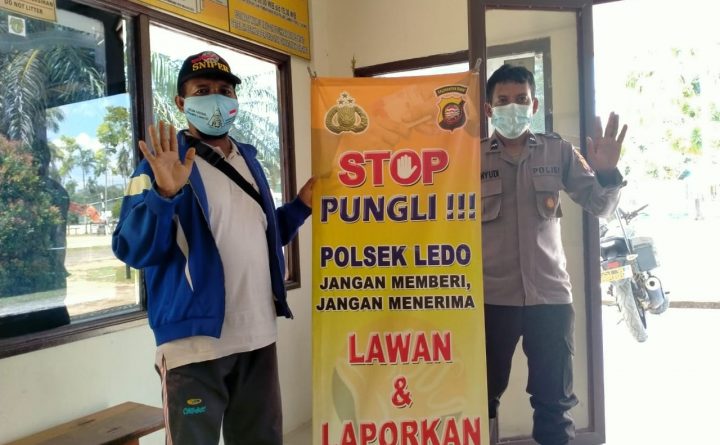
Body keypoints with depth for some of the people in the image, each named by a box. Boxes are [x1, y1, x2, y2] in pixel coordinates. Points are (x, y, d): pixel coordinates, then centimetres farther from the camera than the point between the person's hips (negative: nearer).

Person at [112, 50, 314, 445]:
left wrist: (301, 206, 8)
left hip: (258, 337, 7)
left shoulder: (247, 159, 13)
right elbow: (133, 250, -17)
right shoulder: (162, 162, -8)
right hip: (195, 342, -6)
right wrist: (164, 194, -31)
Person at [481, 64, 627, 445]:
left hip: (549, 293, 1)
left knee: (554, 399, 15)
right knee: (482, 396, 14)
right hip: (491, 296, -1)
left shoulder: (558, 152, 4)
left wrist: (606, 173, -15)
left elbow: (600, 206, 2)